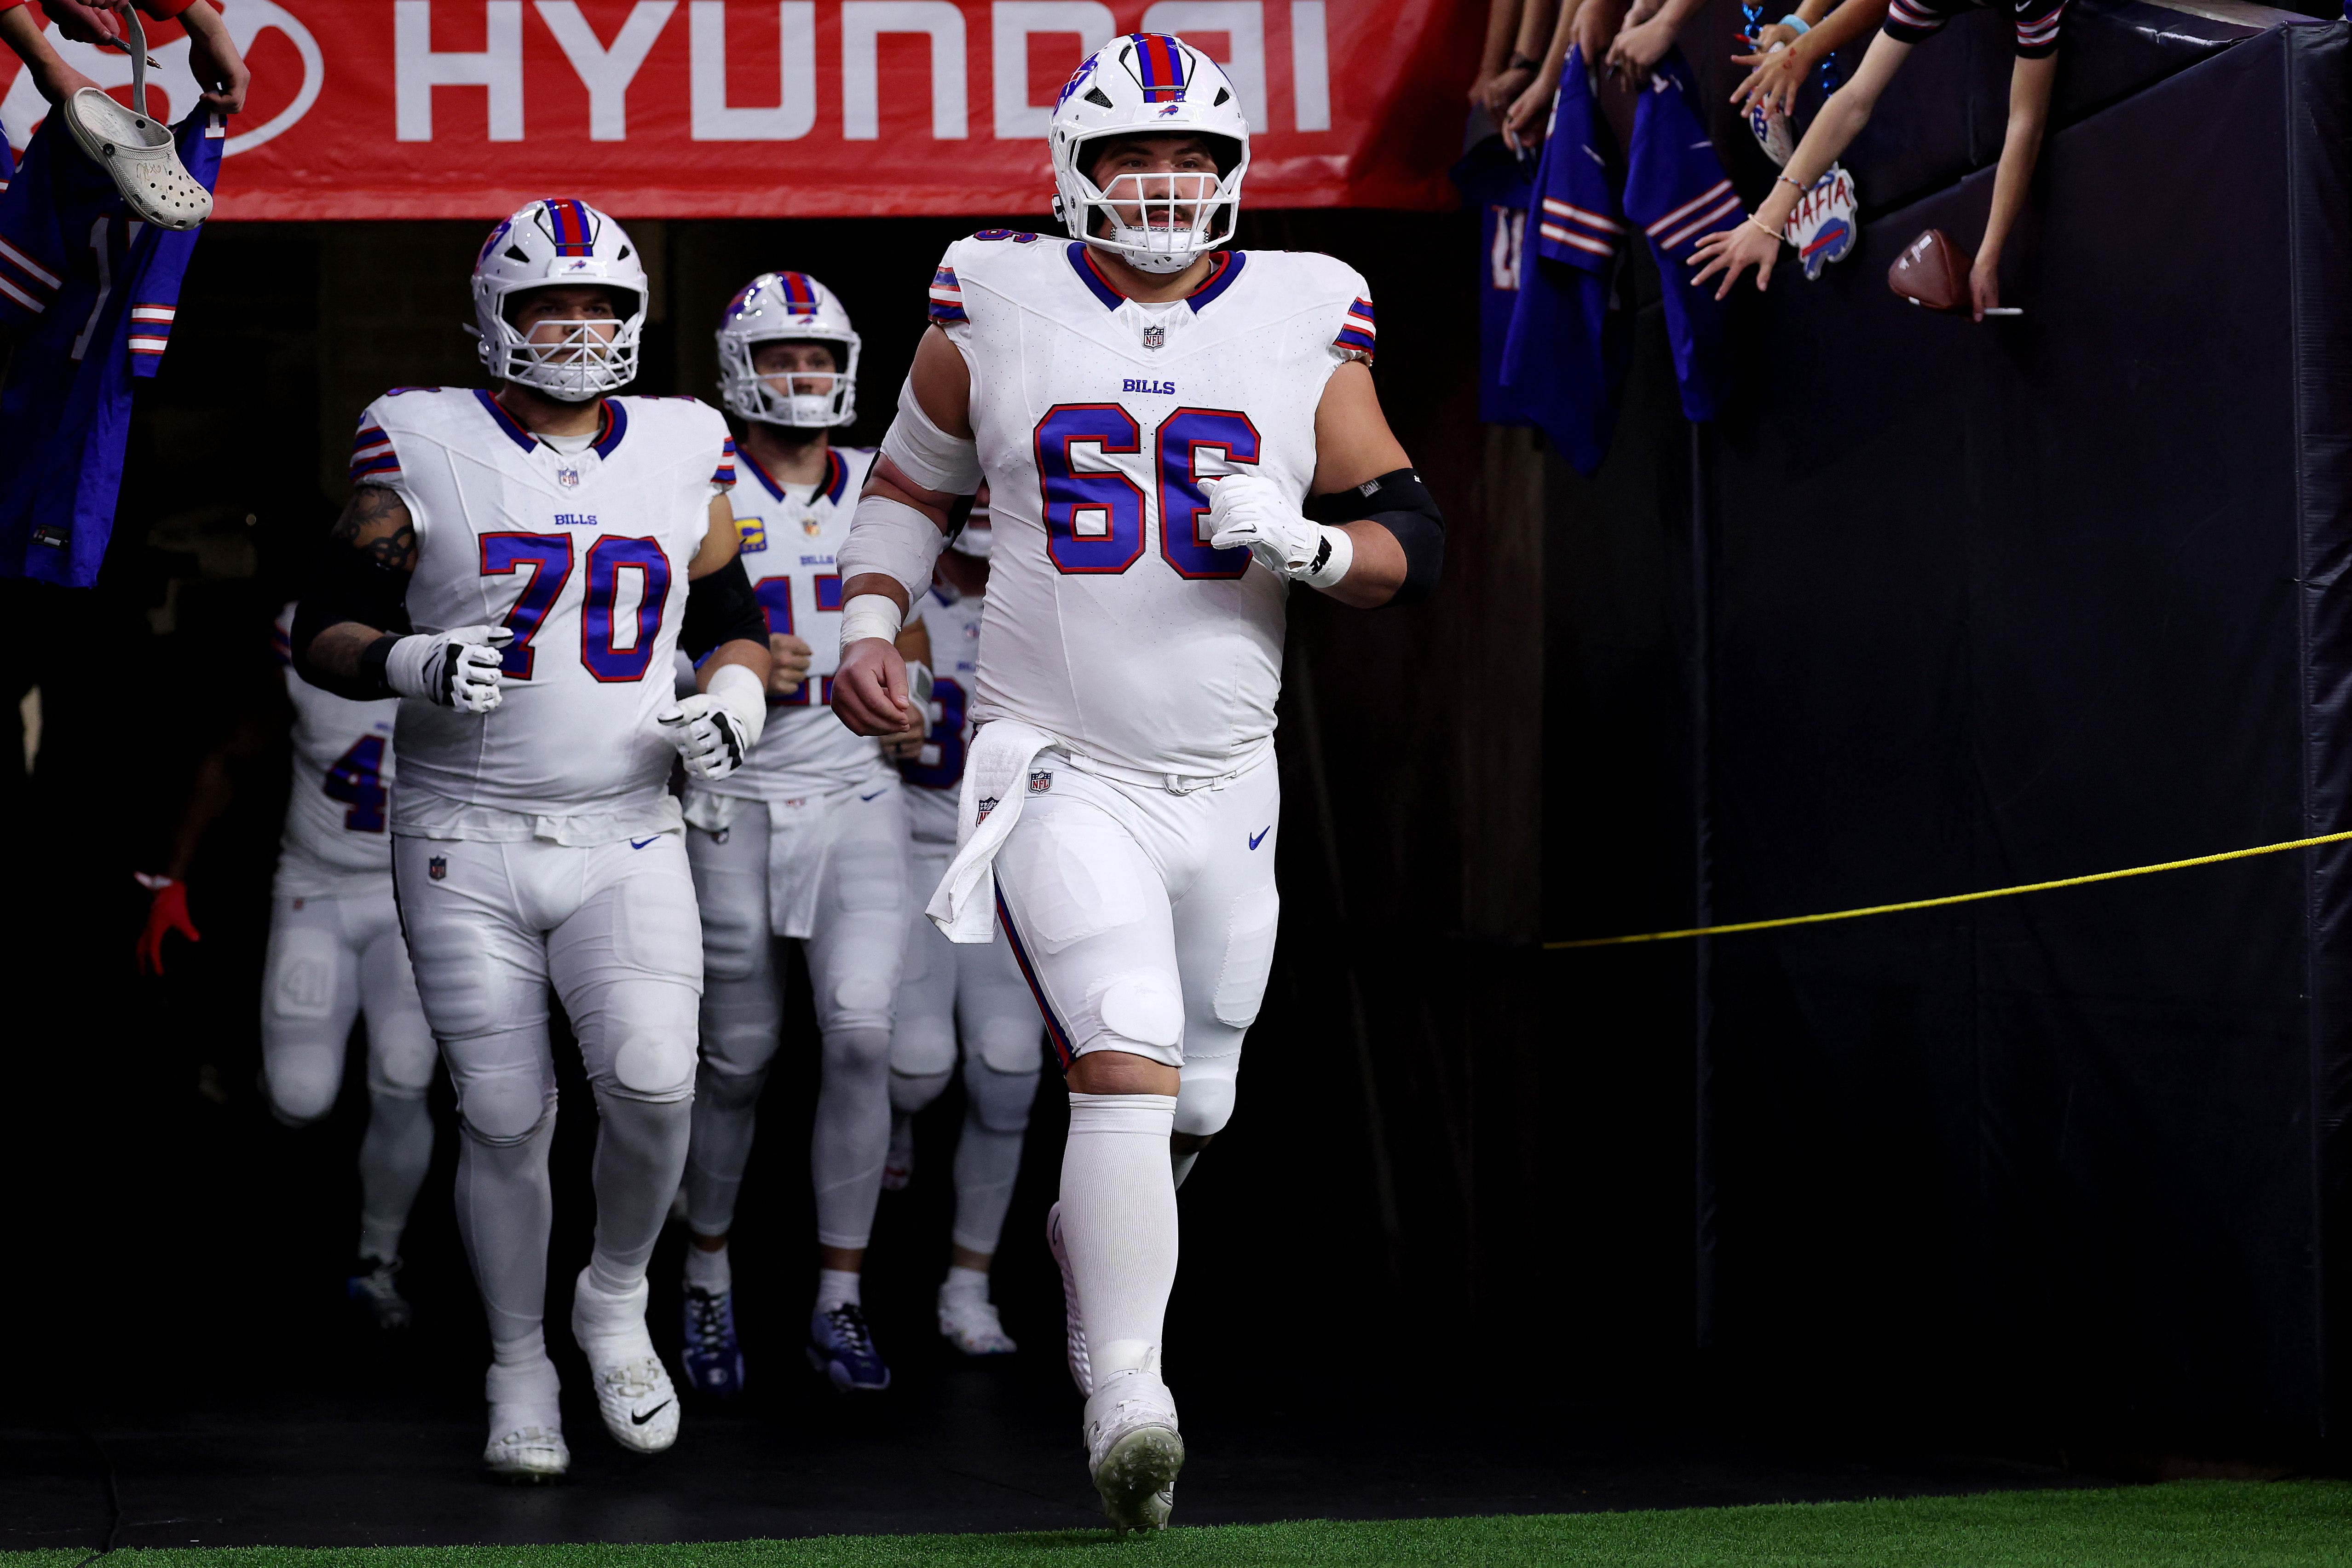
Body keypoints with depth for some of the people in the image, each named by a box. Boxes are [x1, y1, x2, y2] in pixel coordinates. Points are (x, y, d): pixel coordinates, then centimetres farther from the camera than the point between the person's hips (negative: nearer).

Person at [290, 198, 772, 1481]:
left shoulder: (682, 454, 8)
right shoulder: (423, 449, -2)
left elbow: (733, 621, 19)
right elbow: (323, 632, 0)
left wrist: (734, 697, -2)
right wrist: (417, 664, -20)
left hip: (626, 837, 2)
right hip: (465, 843, -1)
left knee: (652, 1078, -18)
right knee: (506, 1119, -1)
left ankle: (615, 1300, 10)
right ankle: (519, 1372, 19)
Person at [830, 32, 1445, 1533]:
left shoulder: (1303, 327, 2)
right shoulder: (999, 311, 0)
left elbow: (1417, 541, 2)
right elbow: (912, 485, 16)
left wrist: (1306, 544, -17)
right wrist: (870, 624, 1)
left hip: (1226, 780, 3)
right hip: (1059, 771, -3)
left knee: (1191, 1105, 16)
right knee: (1126, 1061, -23)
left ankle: (1092, 1244, 49)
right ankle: (1128, 1399, -23)